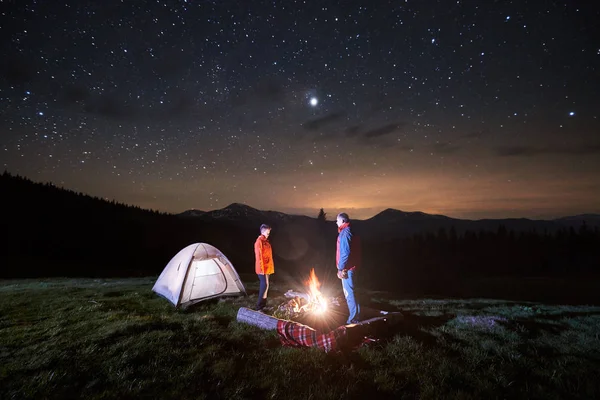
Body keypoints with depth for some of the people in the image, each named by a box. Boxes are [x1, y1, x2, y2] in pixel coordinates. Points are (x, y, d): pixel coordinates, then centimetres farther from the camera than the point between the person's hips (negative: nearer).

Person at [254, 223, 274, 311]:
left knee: (264, 285, 13)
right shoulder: (259, 241, -15)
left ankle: (263, 305, 22)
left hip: (267, 267, 9)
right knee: (265, 286, -11)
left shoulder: (265, 241, 13)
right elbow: (259, 256, -19)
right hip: (262, 268, -9)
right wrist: (261, 269, -21)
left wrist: (270, 267, 18)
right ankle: (259, 308, -4)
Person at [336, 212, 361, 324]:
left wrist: (340, 268, -18)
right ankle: (355, 316, 25)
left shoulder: (345, 233, -16)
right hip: (352, 267, 10)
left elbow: (345, 253, -22)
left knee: (349, 293, -3)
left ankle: (353, 318, 3)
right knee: (350, 292, 17)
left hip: (347, 268, -10)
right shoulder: (351, 232, 14)